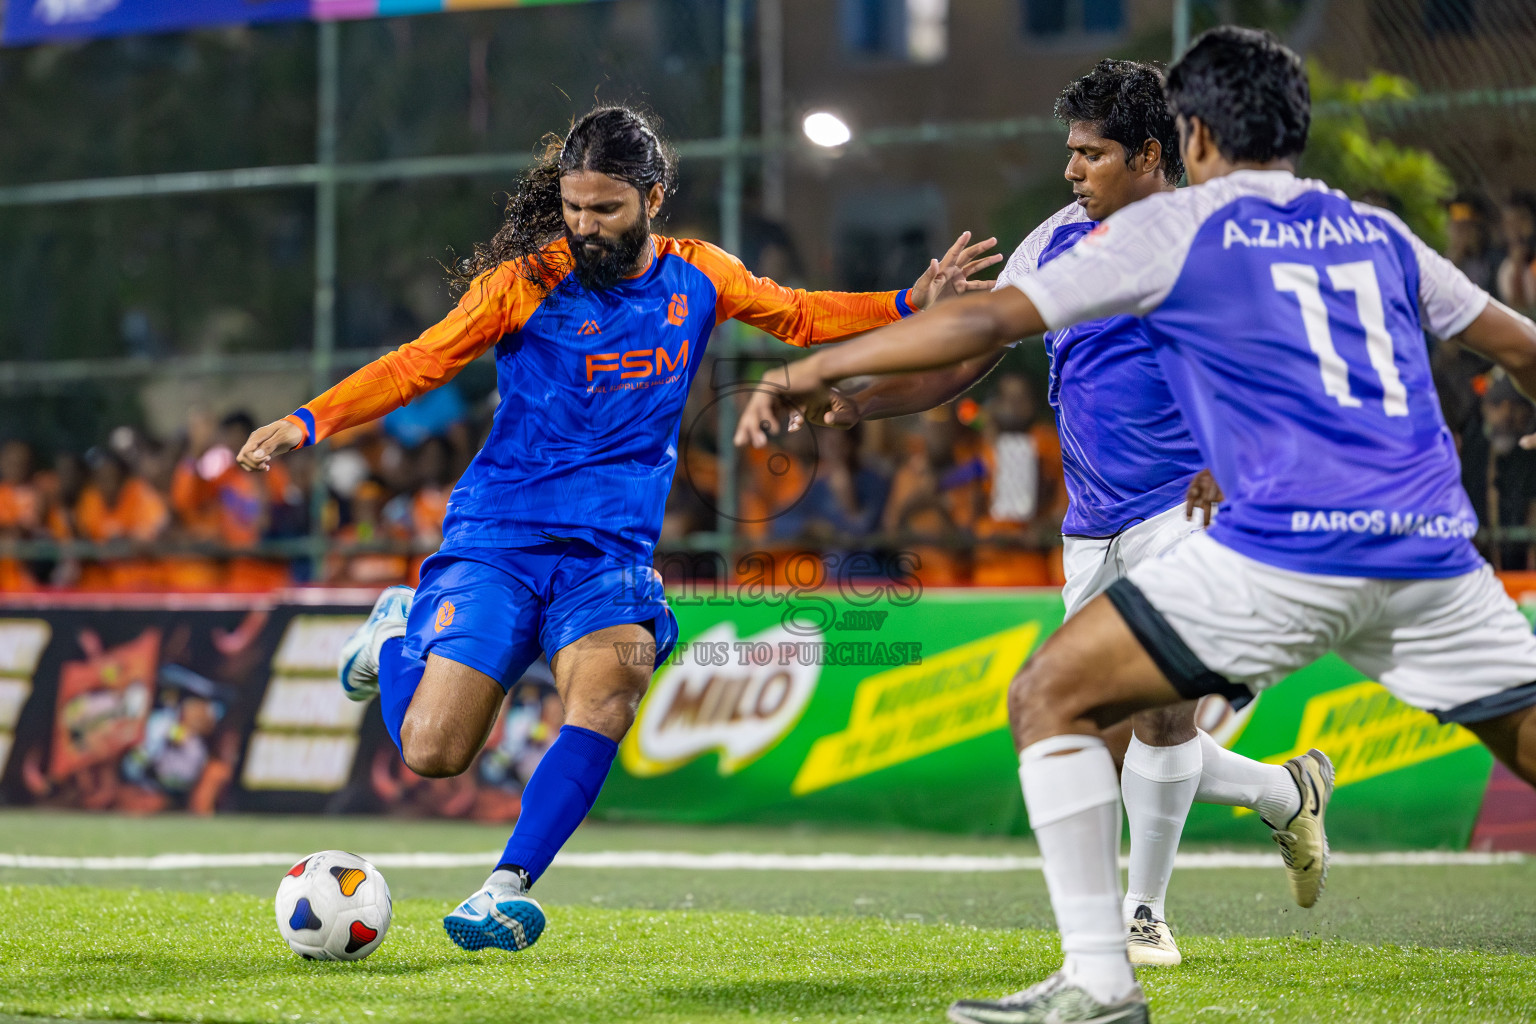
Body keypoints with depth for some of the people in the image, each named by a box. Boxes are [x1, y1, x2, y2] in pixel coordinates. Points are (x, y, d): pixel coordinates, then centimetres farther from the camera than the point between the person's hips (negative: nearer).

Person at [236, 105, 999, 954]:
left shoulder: (698, 277, 6)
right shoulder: (526, 281, -5)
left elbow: (797, 315, 23)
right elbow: (420, 364, -3)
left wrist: (915, 303, 13)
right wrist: (308, 422, -14)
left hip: (612, 553, 2)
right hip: (497, 539, -2)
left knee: (609, 689, -31)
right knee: (431, 752, -10)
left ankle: (508, 886, -25)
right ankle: (400, 635, 24)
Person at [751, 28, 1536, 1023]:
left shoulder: (1176, 226, 8)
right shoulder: (1379, 233, 21)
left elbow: (988, 320, 5)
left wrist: (825, 364, 14)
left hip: (1288, 550, -5)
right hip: (1432, 548, 5)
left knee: (1051, 695, 5)